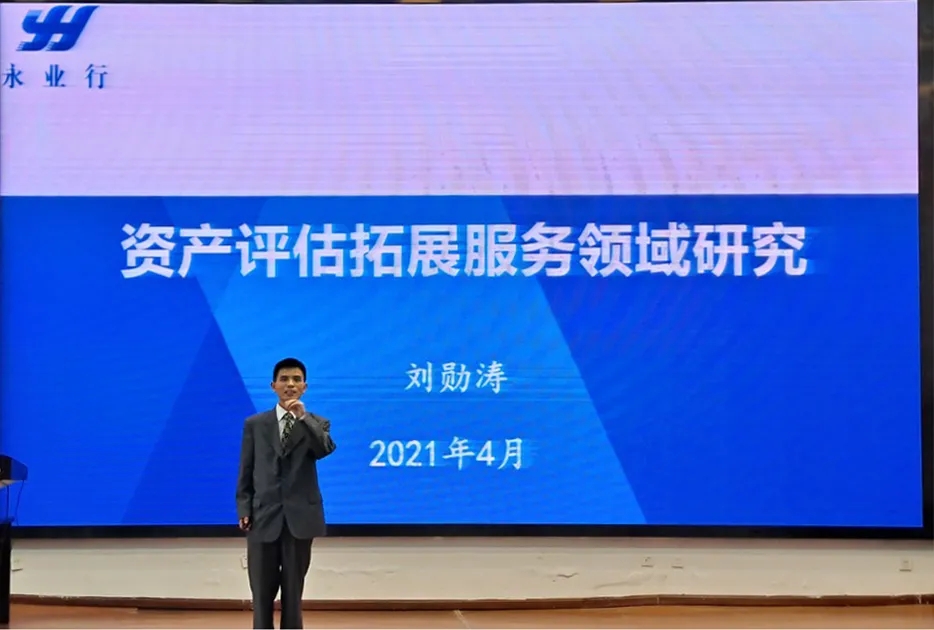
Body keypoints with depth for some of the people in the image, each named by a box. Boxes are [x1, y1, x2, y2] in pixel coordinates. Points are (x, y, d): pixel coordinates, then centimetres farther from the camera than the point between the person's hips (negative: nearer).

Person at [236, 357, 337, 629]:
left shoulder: (317, 424, 6)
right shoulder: (254, 424, 7)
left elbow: (326, 449, -16)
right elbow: (245, 472, 6)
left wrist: (303, 417, -24)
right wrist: (244, 510, -4)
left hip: (299, 517, 0)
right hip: (263, 517, 0)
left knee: (293, 592, 7)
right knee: (262, 593, 4)